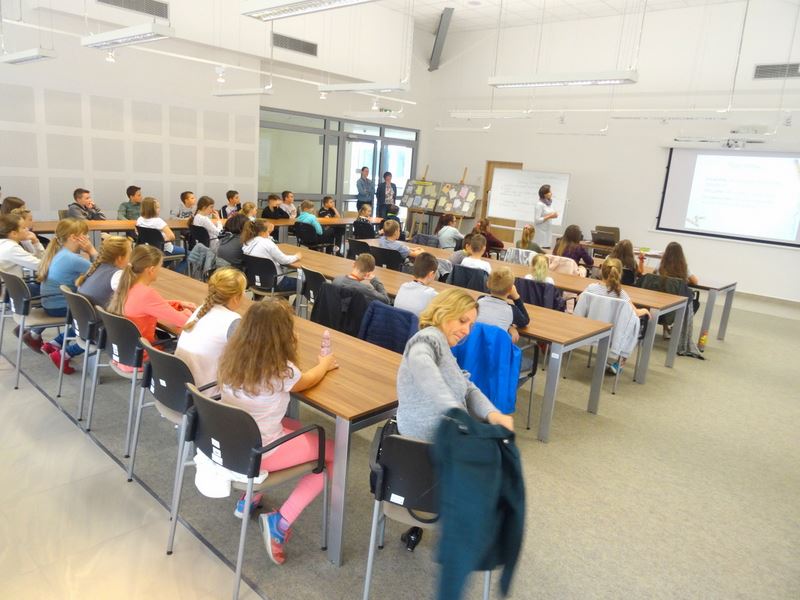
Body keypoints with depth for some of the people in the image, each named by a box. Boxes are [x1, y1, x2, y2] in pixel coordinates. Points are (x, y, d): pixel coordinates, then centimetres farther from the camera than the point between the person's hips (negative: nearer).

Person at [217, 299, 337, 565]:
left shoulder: (232, 356, -7)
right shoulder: (282, 370, -23)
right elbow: (307, 381, 0)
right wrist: (325, 364, 19)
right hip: (259, 453, -6)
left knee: (298, 427, 29)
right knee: (334, 453, 10)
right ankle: (280, 521, 0)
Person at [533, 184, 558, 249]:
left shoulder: (548, 204, 11)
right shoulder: (539, 204, -12)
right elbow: (537, 220, -18)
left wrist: (553, 215, 6)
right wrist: (549, 217, -18)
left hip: (547, 233, 8)